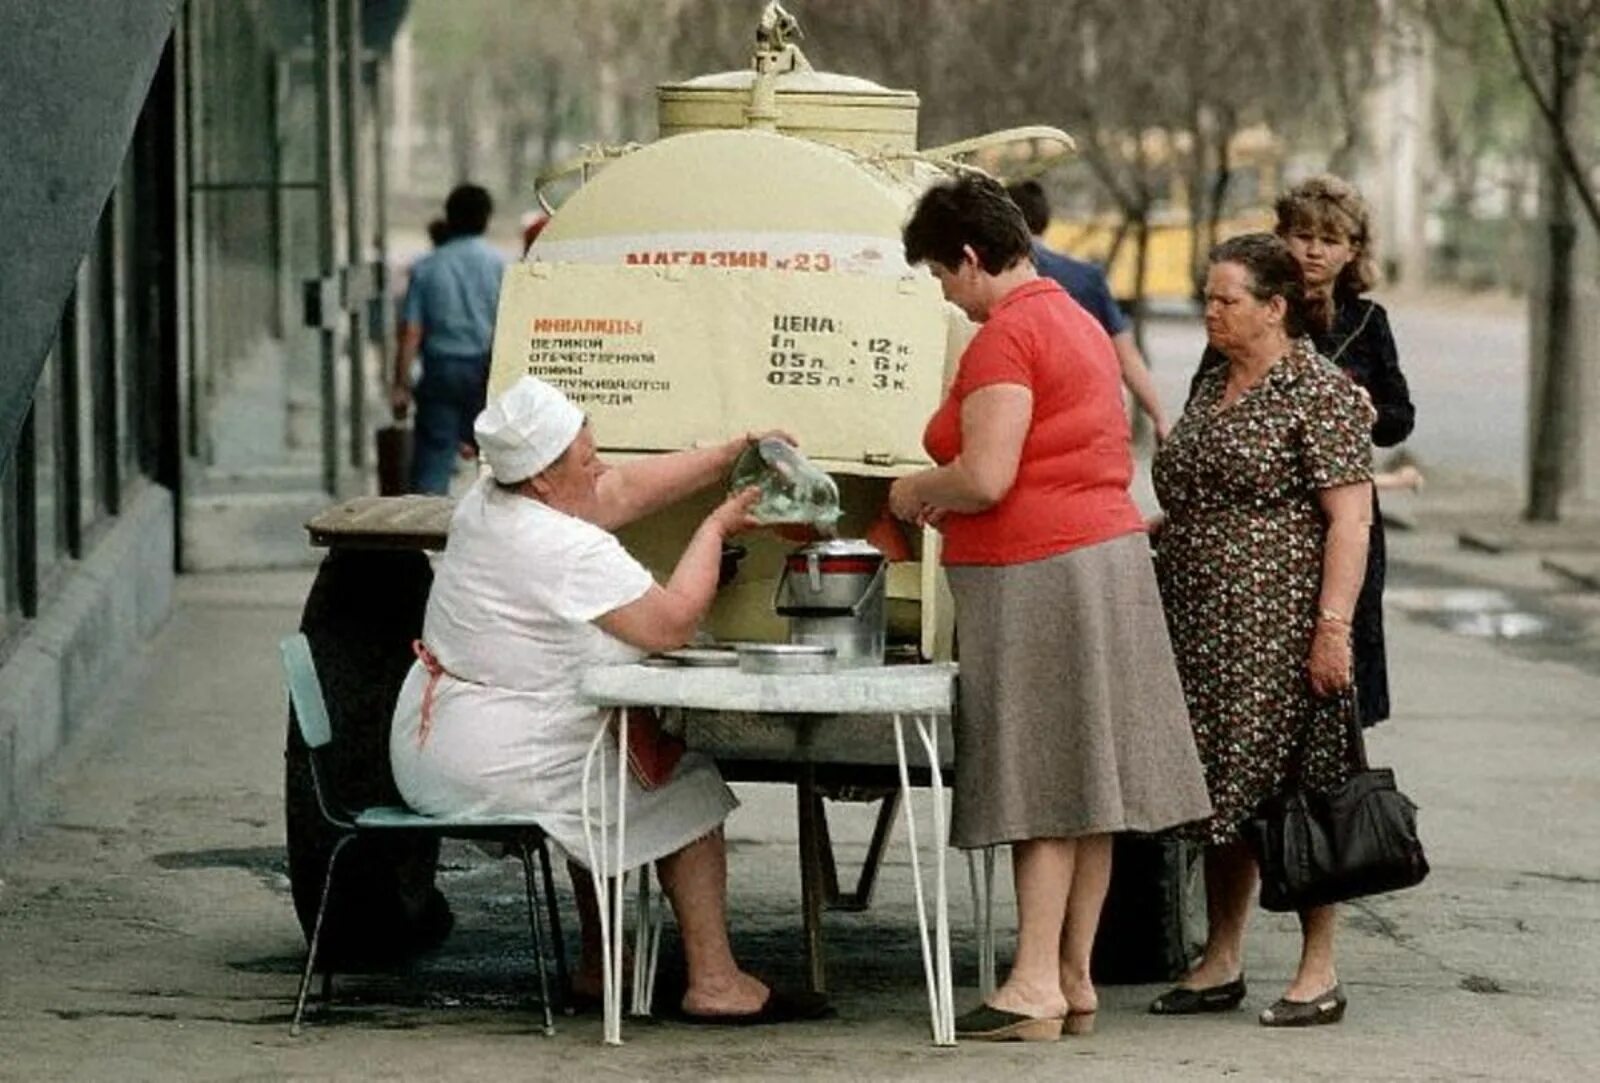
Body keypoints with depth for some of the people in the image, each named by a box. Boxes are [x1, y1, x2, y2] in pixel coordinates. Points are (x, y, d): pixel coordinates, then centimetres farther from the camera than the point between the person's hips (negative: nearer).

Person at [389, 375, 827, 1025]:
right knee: (687, 790, 1)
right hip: (491, 768, -10)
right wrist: (717, 528, -3)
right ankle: (714, 983, 1)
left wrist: (731, 456, 14)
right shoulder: (572, 552, -22)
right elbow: (671, 624, -15)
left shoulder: (487, 503, 7)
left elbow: (625, 491, 17)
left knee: (607, 782, 30)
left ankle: (600, 968, 31)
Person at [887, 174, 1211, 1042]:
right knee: (1084, 784, 9)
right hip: (1104, 553, 9)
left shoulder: (1005, 336, -14)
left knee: (1041, 786, -8)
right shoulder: (1077, 322, 17)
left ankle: (1036, 988, -8)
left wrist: (917, 493, -3)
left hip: (1034, 575, -9)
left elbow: (987, 476, -22)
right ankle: (1074, 980, 13)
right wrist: (949, 501, 21)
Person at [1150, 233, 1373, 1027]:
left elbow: (1349, 519, -14)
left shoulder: (1320, 394, -9)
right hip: (1203, 629, 8)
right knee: (1222, 792, 11)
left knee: (1292, 789, -4)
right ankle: (1221, 963, 17)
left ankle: (1319, 972, 2)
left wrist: (1333, 626, -20)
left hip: (1279, 631, -8)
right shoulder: (1212, 389, 16)